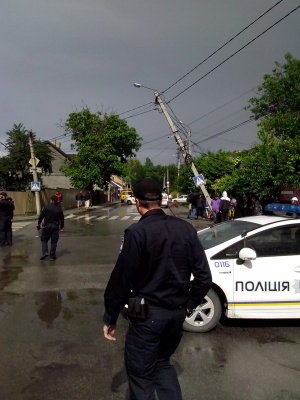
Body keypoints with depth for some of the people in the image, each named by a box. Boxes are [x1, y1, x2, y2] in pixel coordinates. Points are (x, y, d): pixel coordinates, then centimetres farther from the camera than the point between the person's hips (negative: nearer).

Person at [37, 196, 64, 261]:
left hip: (47, 226, -2)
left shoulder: (46, 207, -5)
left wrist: (39, 224, 6)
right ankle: (52, 256, 8)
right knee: (54, 242, 6)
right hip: (55, 227, 2)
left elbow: (41, 217, -4)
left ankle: (45, 252, -5)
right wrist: (62, 227, 21)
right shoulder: (59, 209, 3)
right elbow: (62, 219, 9)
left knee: (44, 239, 13)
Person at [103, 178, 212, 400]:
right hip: (177, 311, 6)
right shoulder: (186, 228, -1)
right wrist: (189, 304, 14)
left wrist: (110, 318, -3)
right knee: (163, 363, 26)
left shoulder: (137, 232, -17)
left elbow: (121, 279, -15)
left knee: (140, 372, 13)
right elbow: (204, 277, 1)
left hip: (148, 313, -5)